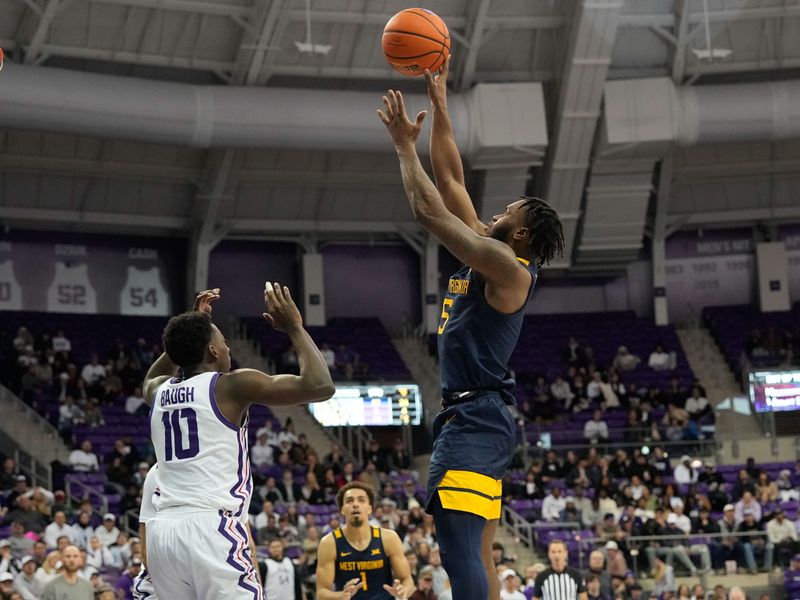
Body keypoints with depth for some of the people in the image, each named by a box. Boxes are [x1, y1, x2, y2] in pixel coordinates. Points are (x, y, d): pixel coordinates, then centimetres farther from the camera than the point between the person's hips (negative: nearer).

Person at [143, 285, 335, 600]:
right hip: (211, 529, -7)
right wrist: (294, 327, 6)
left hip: (163, 531, 7)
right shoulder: (232, 385, -1)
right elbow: (320, 386, -6)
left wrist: (190, 329, 42)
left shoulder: (159, 392, 18)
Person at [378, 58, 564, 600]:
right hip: (465, 417, 11)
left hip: (476, 419, -11)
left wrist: (406, 146, -5)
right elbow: (451, 180, 19)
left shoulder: (509, 267, -12)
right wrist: (439, 106, 18)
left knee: (459, 550, -21)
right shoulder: (488, 253, 15)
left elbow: (430, 211, -15)